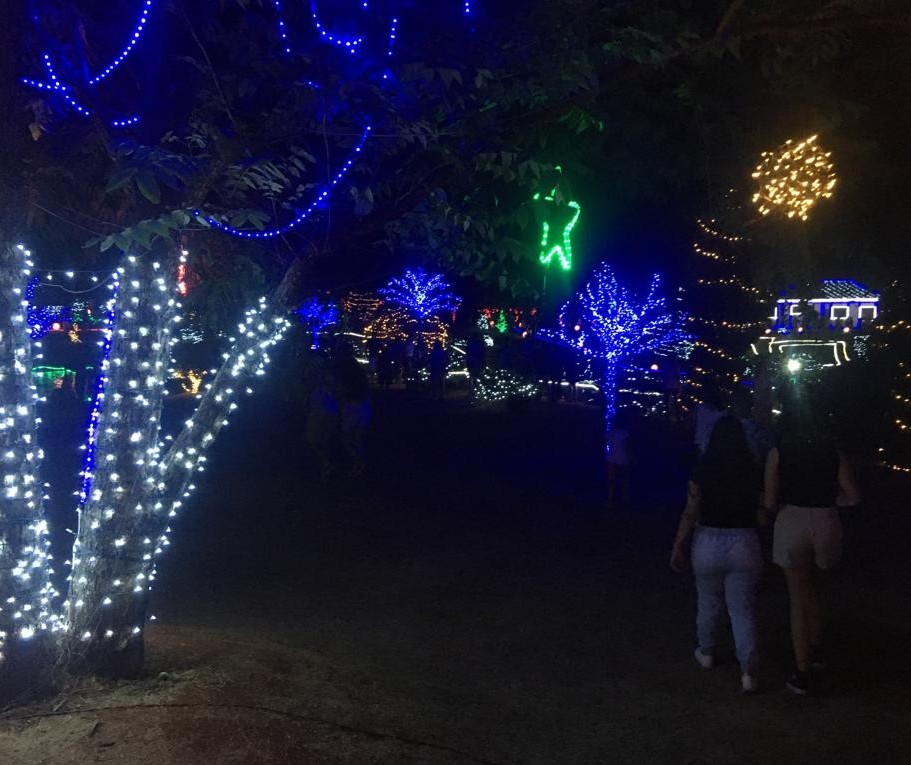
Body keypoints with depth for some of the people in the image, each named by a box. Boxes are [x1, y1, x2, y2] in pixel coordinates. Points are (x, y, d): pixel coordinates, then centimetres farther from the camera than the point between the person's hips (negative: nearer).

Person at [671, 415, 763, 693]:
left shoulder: (702, 473, -10)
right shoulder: (752, 473, -7)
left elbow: (690, 514, -8)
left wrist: (678, 546, -1)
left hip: (708, 543, 0)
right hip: (745, 544, 0)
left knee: (708, 602, 20)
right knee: (743, 609, 6)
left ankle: (707, 653, 37)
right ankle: (748, 671, 1)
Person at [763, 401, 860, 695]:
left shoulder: (778, 453, 0)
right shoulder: (833, 451, 6)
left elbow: (770, 503, -3)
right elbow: (853, 496, 4)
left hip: (792, 521, -2)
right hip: (826, 522, 3)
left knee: (798, 598, 9)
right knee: (811, 589, 27)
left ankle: (802, 674, 11)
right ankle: (815, 651, 35)